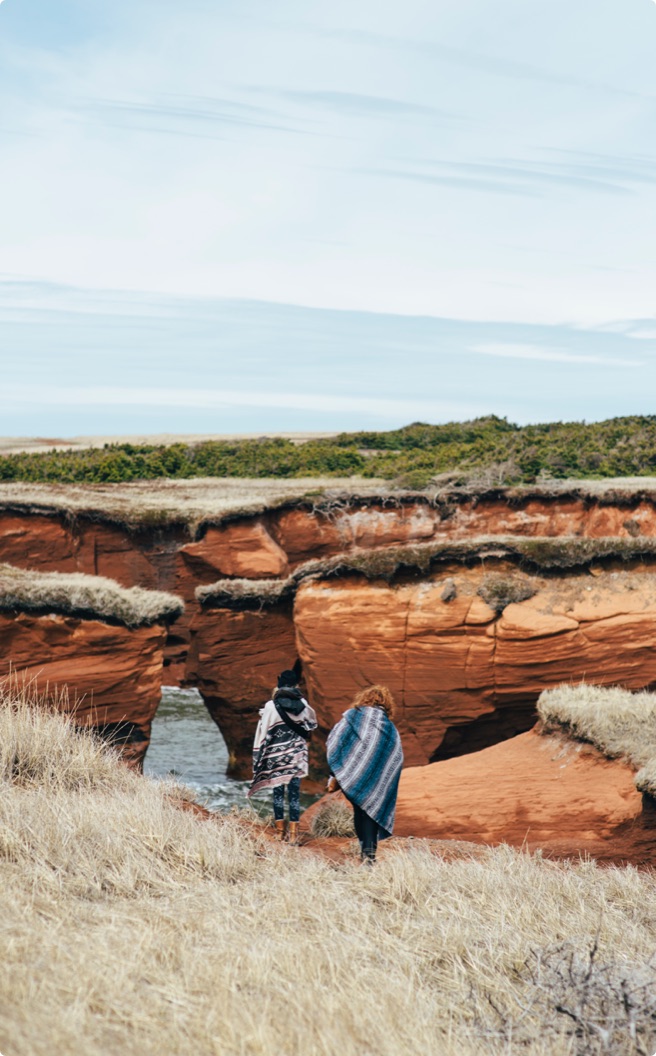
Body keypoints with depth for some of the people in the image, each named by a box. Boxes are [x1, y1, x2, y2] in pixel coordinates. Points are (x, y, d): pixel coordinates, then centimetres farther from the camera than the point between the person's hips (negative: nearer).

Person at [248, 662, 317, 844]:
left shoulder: (271, 706, -11)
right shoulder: (303, 705, -4)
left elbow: (263, 732, -7)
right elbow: (312, 723, 16)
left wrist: (259, 756, 3)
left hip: (276, 755, -1)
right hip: (297, 755, 1)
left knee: (278, 792, 10)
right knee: (294, 793, 4)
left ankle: (280, 831, 16)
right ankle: (293, 833, 3)